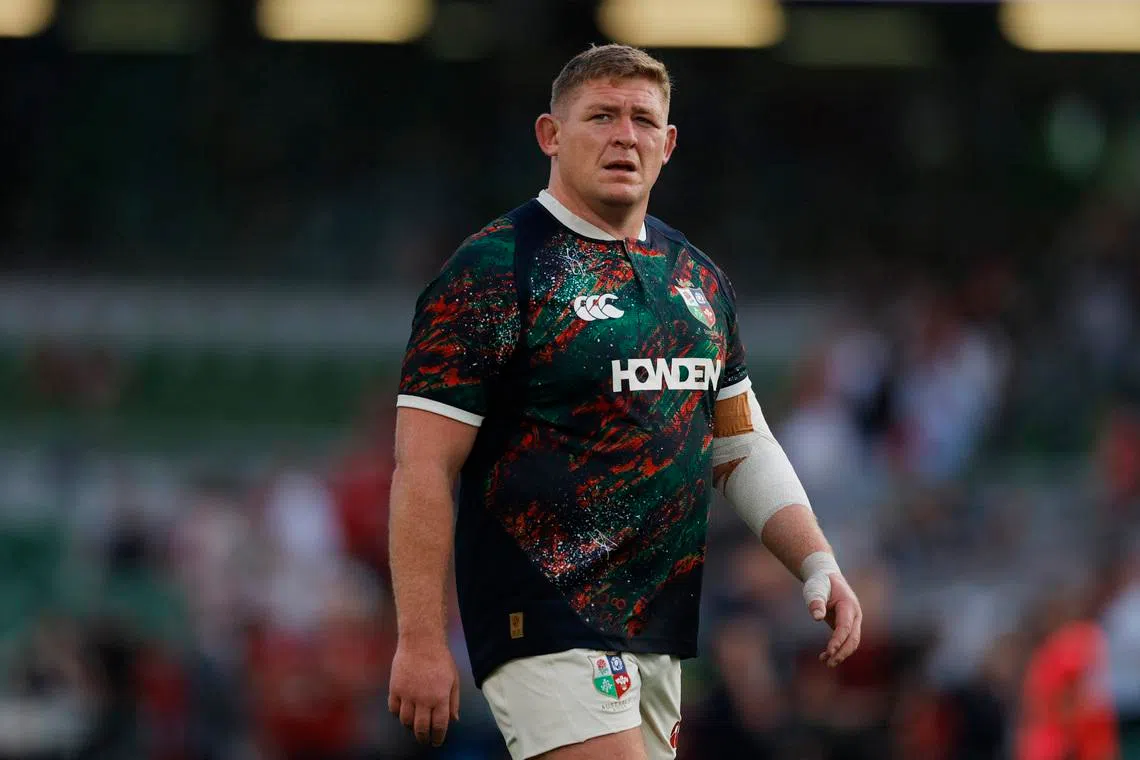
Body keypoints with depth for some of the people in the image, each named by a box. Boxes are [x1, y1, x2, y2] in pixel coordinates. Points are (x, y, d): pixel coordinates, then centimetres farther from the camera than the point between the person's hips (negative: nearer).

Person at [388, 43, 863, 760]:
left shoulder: (699, 278, 15)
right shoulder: (495, 269, -8)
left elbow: (743, 447, 23)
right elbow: (424, 469, -11)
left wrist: (817, 562, 8)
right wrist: (421, 642, -16)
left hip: (662, 632, 7)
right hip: (547, 630, -7)